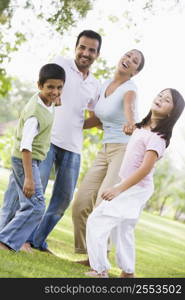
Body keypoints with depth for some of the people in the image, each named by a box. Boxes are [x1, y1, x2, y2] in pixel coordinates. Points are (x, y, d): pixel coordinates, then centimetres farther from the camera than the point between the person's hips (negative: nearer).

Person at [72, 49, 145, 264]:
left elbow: (129, 106, -37)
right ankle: (89, 253, 11)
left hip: (125, 150, -7)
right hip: (105, 151, 7)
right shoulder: (106, 84, 10)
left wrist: (130, 123, -58)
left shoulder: (130, 89, -12)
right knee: (81, 203, 0)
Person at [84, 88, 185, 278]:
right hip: (129, 186, 10)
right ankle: (127, 273, 31)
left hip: (136, 189, -10)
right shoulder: (142, 127, 8)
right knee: (122, 229, 20)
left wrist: (118, 189, -23)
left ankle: (100, 271, -11)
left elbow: (145, 169, -23)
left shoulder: (157, 136, -19)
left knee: (96, 221, -14)